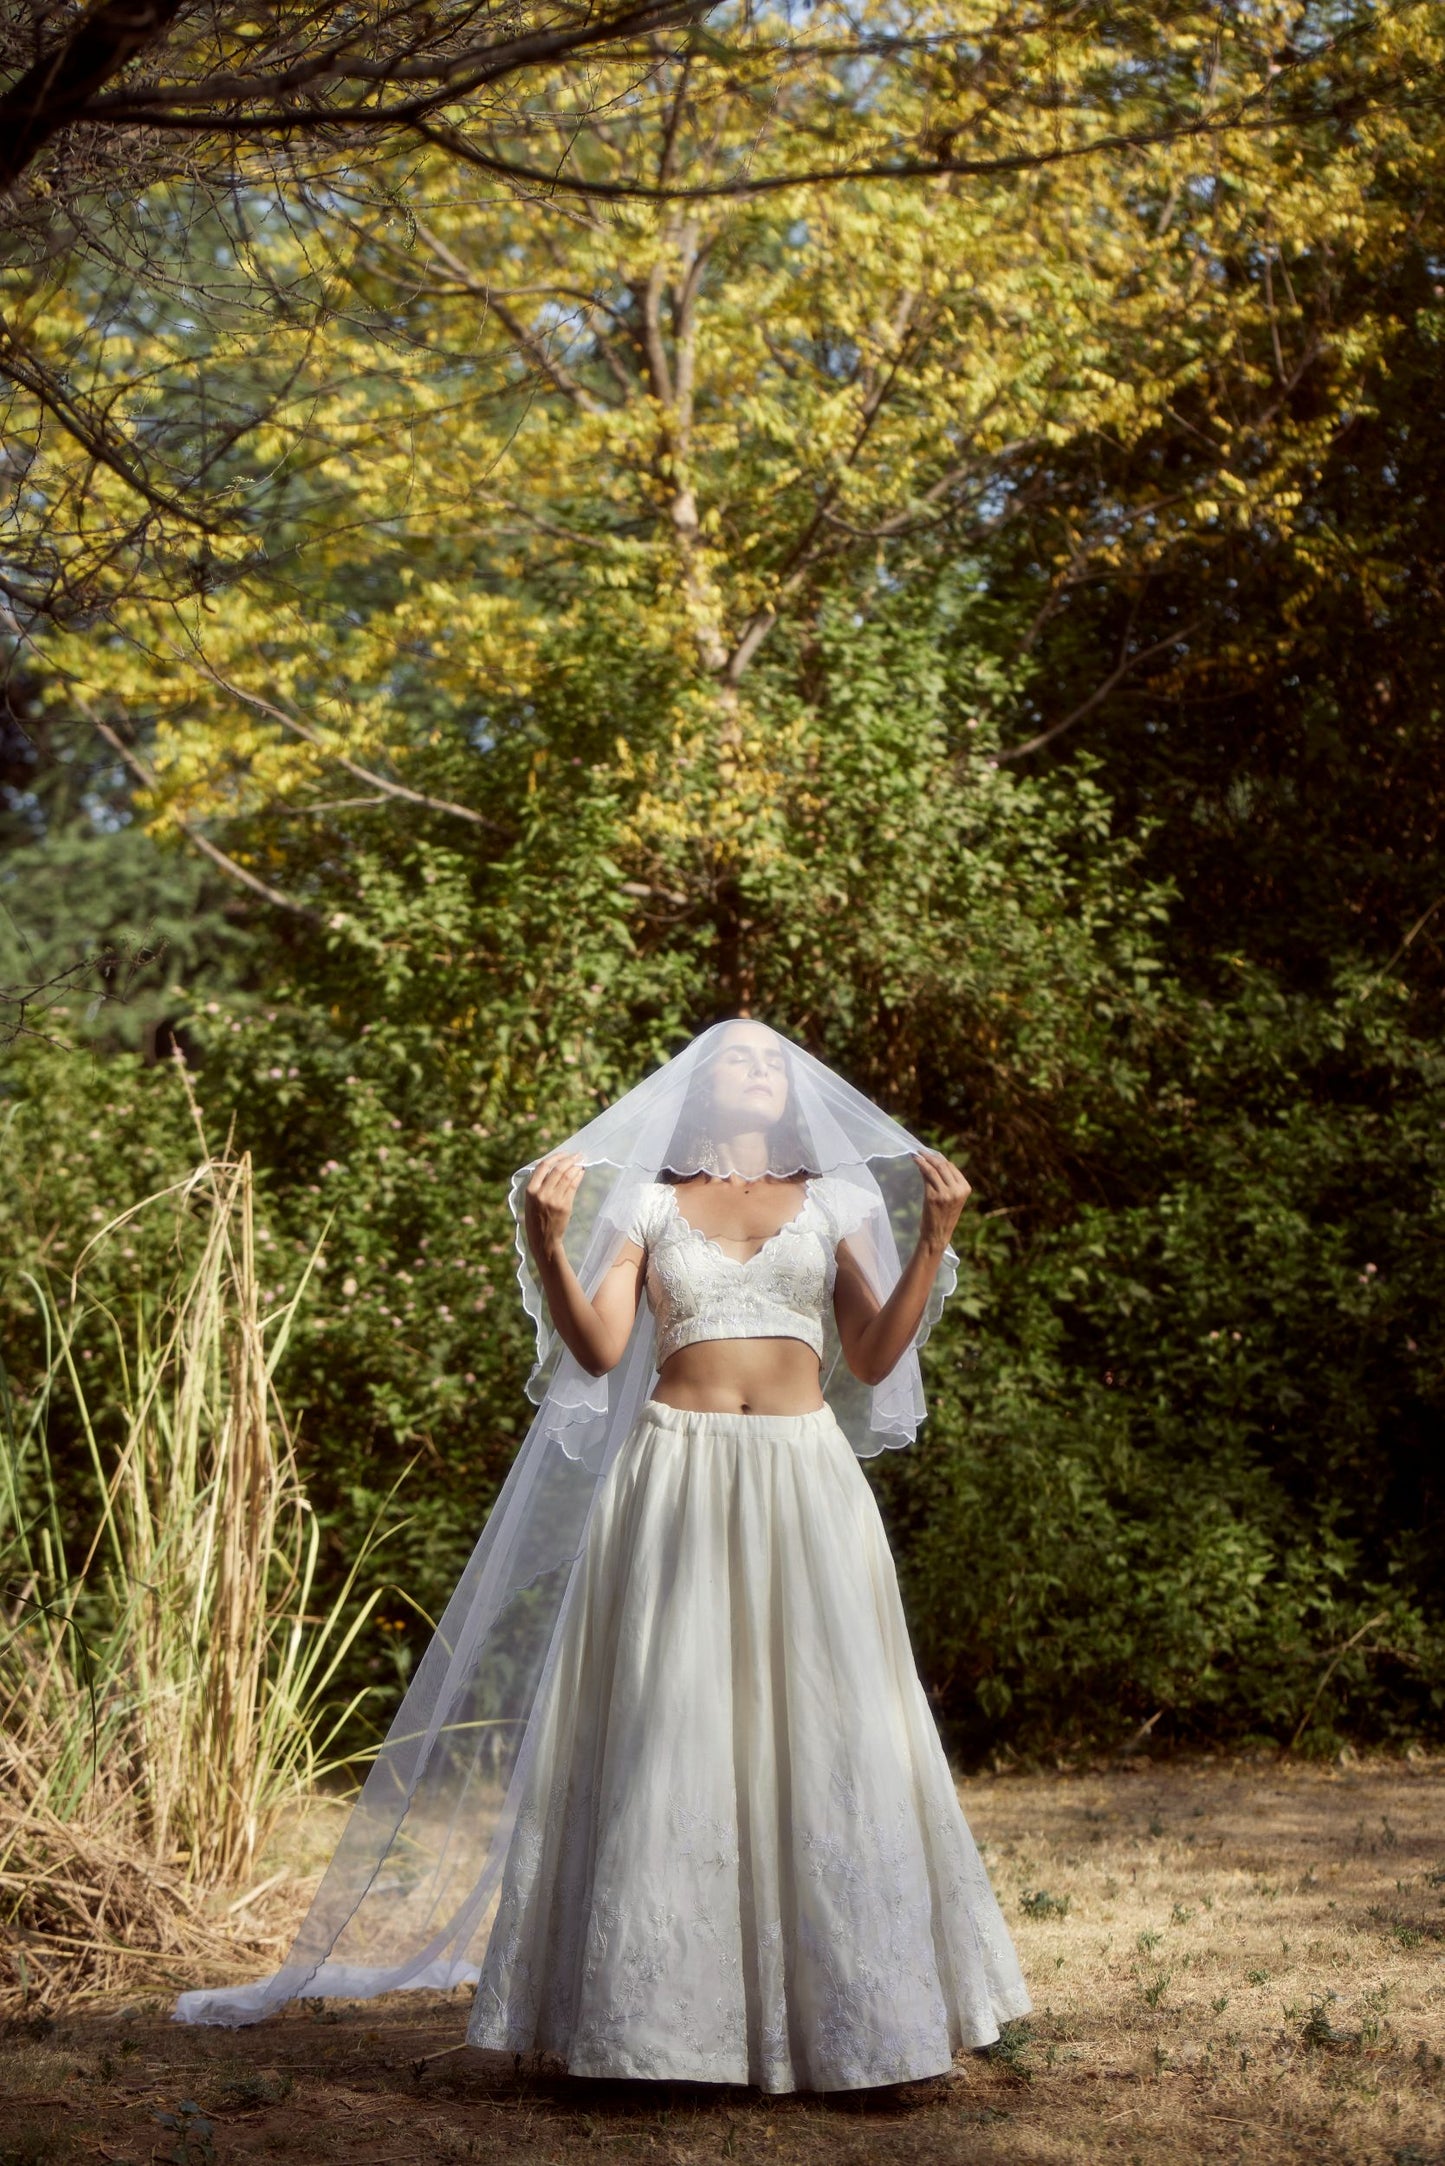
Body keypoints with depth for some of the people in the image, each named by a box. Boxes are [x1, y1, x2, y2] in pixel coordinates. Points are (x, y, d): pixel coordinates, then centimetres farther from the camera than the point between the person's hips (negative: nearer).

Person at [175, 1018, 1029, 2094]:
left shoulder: (834, 1201, 14)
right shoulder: (648, 1202, 10)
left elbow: (873, 1360, 6)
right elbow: (598, 1350, -2)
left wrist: (933, 1243, -4)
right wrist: (549, 1245, -16)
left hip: (804, 1481, 1)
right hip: (676, 1476, -1)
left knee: (818, 1727, -1)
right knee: (670, 1726, -3)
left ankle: (828, 1999, 9)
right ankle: (670, 1998, 3)